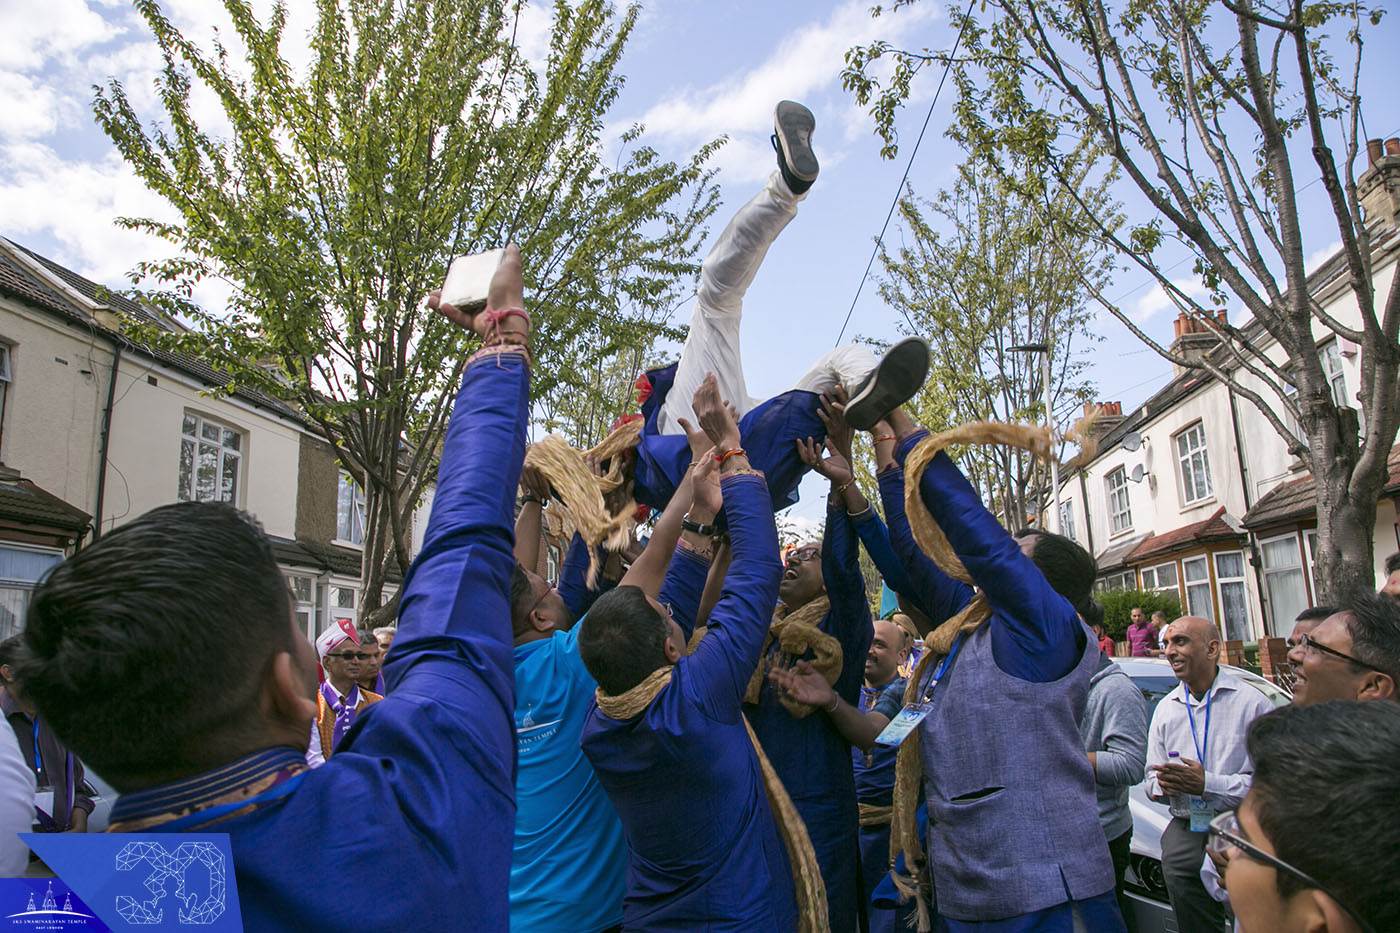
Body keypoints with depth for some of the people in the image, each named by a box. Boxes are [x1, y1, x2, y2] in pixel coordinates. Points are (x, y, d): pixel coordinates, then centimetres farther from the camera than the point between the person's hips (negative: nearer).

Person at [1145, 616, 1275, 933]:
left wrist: (1208, 784, -19)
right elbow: (1153, 779, 19)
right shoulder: (1165, 709, 16)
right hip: (1187, 831, 4)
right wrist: (1162, 785, -5)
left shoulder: (1253, 704, -3)